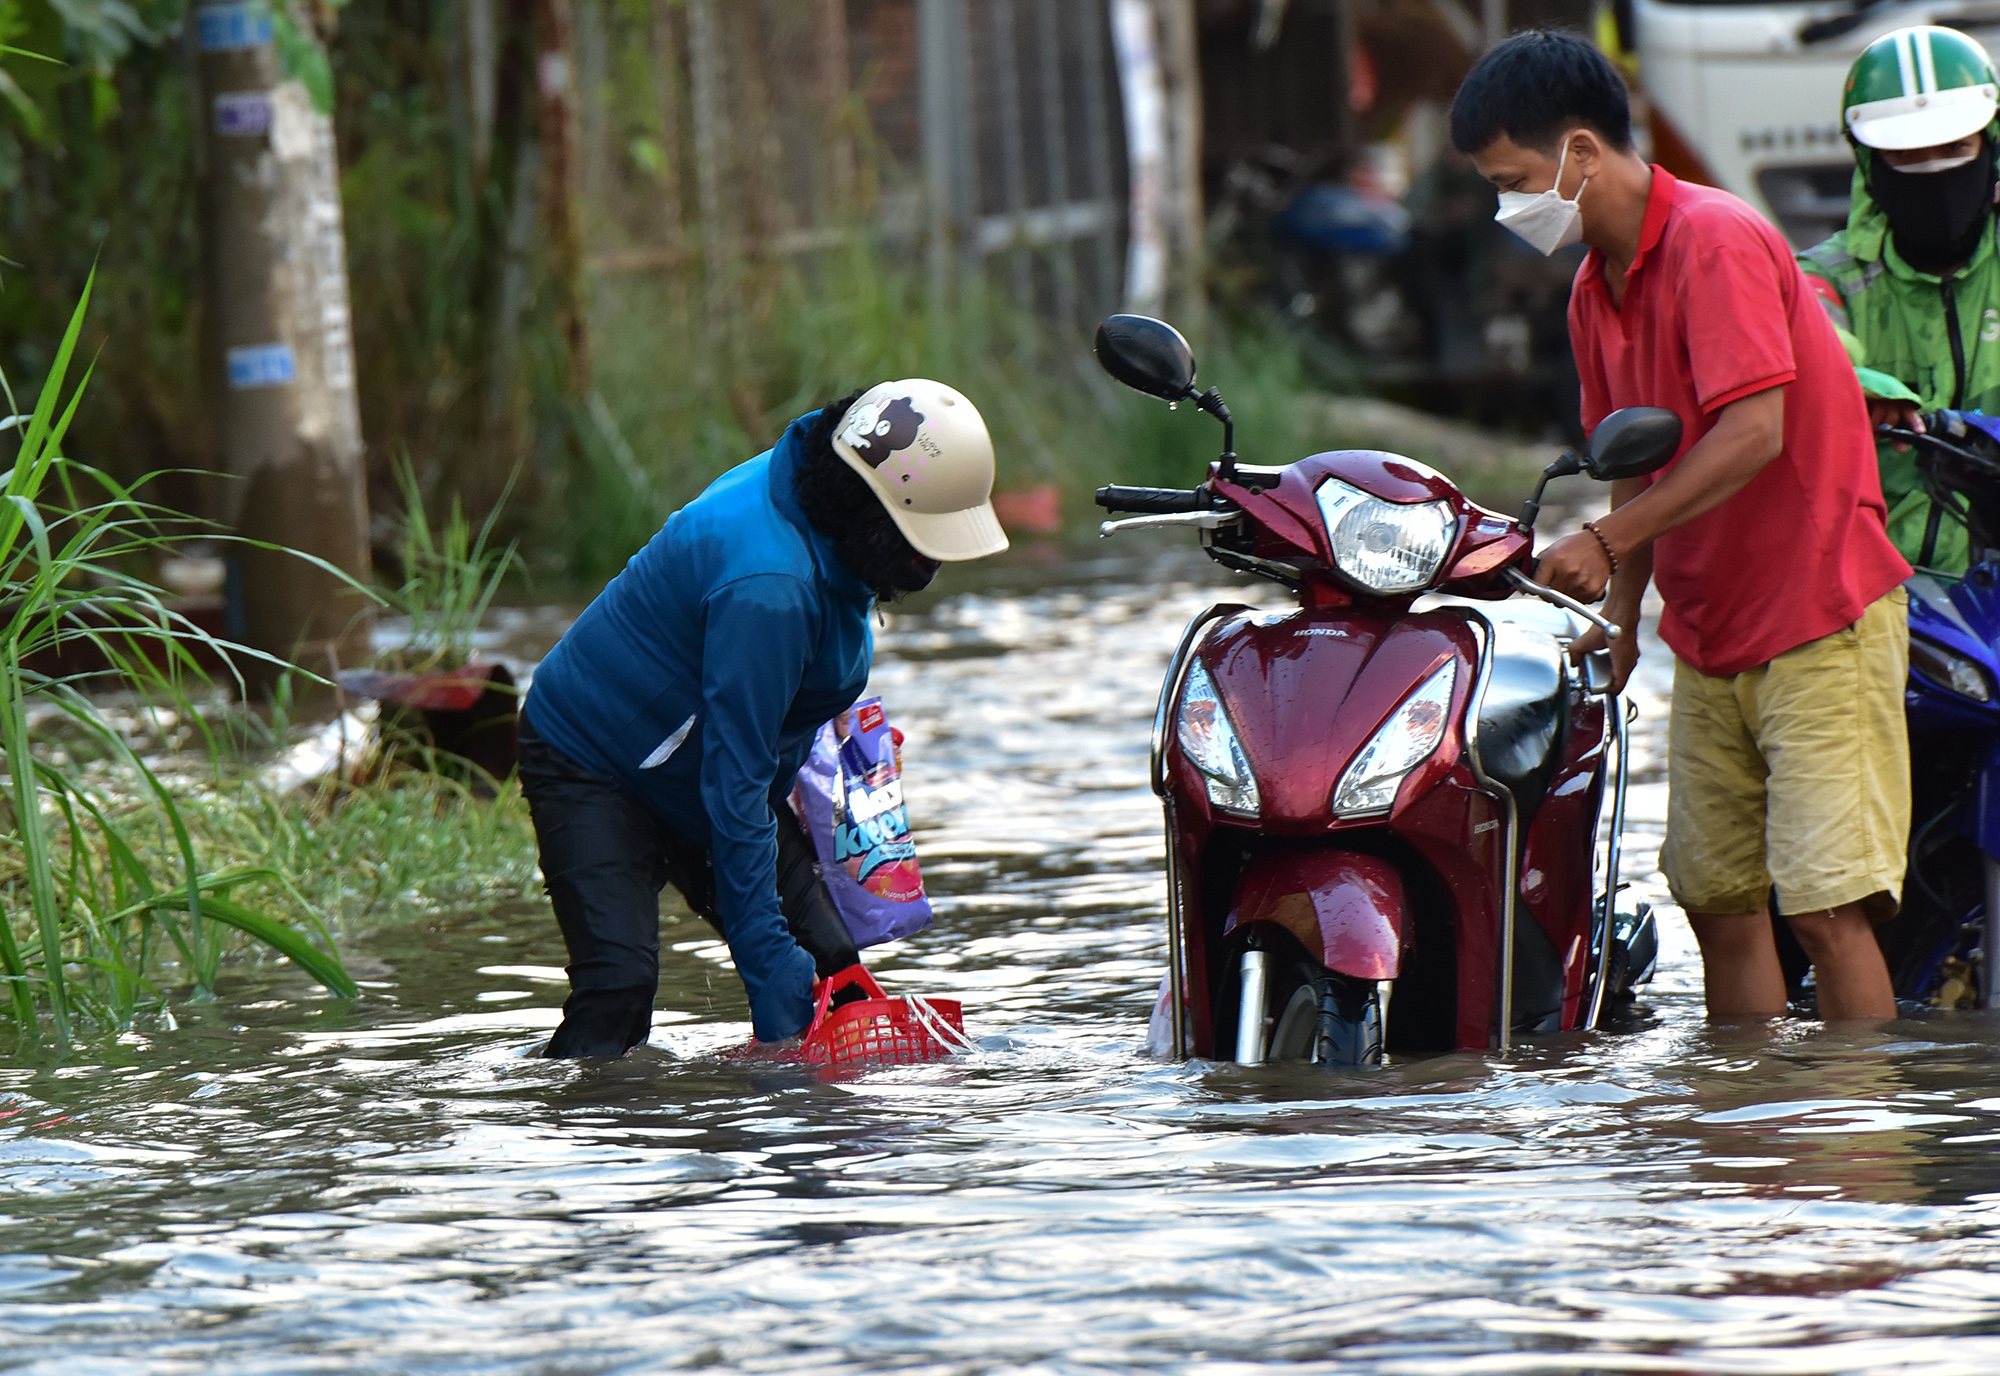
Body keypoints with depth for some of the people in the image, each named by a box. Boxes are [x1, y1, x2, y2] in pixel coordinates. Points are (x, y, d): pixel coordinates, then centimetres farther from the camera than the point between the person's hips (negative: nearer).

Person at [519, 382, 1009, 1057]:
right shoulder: (767, 583, -36)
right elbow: (735, 783, -33)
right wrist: (767, 961, -32)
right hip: (591, 765, -9)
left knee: (830, 965, -4)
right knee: (619, 985, -26)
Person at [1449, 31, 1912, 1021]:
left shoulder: (1715, 242, -15)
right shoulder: (1594, 291, 12)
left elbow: (1753, 434, -24)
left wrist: (1607, 540, -25)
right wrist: (1621, 615, 6)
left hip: (1821, 623, -9)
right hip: (1710, 640, 9)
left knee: (1825, 910, -14)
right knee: (1716, 901, 9)